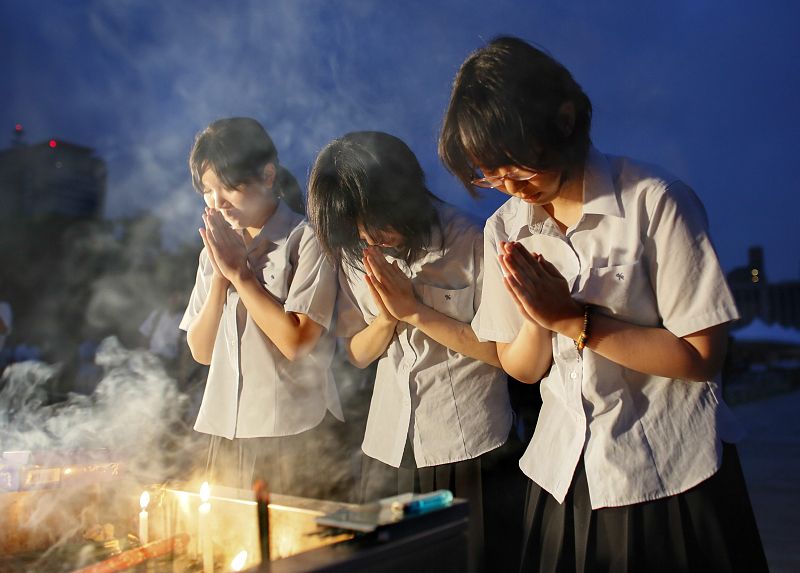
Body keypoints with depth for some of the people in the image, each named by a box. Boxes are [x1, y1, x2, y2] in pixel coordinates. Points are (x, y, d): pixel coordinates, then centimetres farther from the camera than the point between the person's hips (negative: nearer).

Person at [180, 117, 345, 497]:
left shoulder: (307, 239, -7)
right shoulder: (217, 248, 12)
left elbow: (296, 342, -17)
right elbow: (201, 351, 7)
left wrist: (239, 272, -11)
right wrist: (219, 276, -5)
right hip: (228, 433, 6)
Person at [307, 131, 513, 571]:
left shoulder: (467, 242, -14)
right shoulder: (354, 254, 1)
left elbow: (503, 351, -14)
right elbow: (358, 354, 5)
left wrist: (416, 312, -18)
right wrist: (387, 318, -15)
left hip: (467, 444, -4)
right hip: (389, 443, 5)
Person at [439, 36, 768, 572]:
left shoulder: (655, 201, -15)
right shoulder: (504, 231, 0)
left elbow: (702, 356, -16)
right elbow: (521, 369, 2)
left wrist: (574, 321, -21)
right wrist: (539, 319, -19)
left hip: (672, 478, -4)